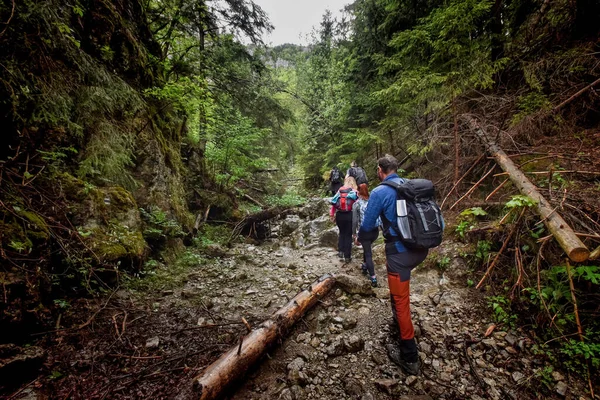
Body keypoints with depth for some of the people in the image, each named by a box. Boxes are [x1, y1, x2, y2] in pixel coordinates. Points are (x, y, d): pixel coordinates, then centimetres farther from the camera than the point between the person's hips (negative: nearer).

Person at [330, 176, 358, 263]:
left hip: (339, 215, 3)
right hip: (350, 215, -3)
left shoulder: (339, 191, 7)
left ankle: (340, 251, 18)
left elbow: (334, 204, 3)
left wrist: (332, 214, 8)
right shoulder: (355, 192, -1)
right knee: (348, 235, 7)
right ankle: (347, 256, 11)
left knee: (342, 233, 23)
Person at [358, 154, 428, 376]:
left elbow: (367, 224, -3)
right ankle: (398, 318, 47)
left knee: (401, 301, 5)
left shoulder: (379, 192, -12)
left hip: (400, 252, -7)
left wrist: (359, 238, 17)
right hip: (421, 248, 7)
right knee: (397, 281, 33)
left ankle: (410, 358, 18)